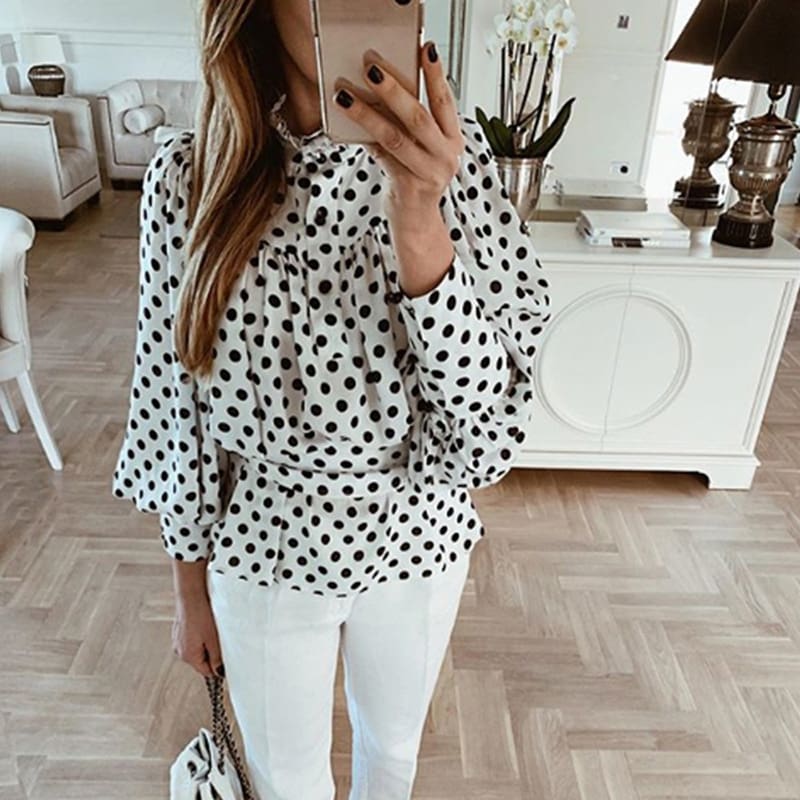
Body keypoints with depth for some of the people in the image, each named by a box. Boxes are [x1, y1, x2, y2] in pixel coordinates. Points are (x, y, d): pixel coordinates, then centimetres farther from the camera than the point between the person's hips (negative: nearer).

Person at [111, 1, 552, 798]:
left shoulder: (453, 157, -16)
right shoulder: (189, 176, -16)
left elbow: (488, 428, -22)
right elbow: (174, 409, -6)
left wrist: (417, 222, -36)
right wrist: (191, 591, 4)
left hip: (417, 543, 1)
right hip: (265, 552, 0)